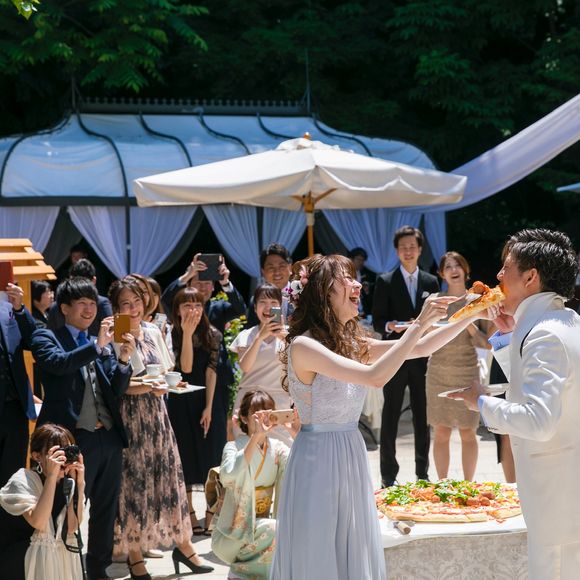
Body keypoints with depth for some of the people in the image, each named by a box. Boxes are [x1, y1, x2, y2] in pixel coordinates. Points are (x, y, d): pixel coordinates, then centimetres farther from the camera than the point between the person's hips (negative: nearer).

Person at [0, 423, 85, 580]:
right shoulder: (23, 480, -13)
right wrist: (51, 476, -29)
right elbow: (38, 522, -28)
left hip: (66, 557, 4)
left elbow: (73, 526, -11)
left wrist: (78, 484, -18)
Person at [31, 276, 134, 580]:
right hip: (74, 438, -6)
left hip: (108, 437, 6)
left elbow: (117, 390, 9)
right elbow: (58, 363, -21)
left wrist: (123, 360, -9)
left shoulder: (103, 343, 15)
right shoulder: (46, 337, 1)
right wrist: (97, 346, -27)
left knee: (105, 509, 13)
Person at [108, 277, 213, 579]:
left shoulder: (153, 331, 7)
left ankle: (182, 543, 21)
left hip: (156, 411, 5)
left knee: (169, 475, 8)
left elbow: (168, 371, 15)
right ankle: (134, 555, 13)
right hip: (129, 415, -5)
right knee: (134, 480, 1)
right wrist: (146, 387, -26)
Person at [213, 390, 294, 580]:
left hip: (263, 530, 5)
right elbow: (227, 477, -35)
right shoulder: (234, 447, -11)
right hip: (232, 535, -5)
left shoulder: (277, 449, 3)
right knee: (276, 531, -29)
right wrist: (256, 437, -38)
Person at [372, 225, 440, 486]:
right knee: (390, 416, 2)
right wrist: (389, 326, -22)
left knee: (423, 416, 8)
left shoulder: (431, 282, 9)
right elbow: (377, 321, -2)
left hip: (422, 357, 3)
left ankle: (423, 473, 18)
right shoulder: (385, 281, 0)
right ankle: (388, 476, 9)